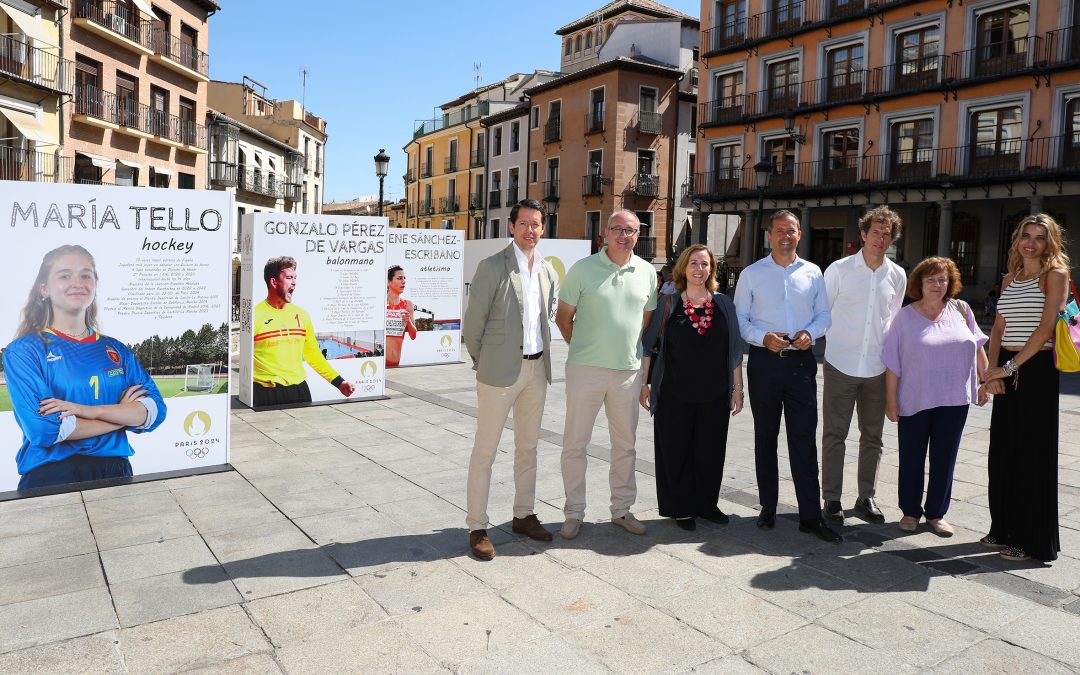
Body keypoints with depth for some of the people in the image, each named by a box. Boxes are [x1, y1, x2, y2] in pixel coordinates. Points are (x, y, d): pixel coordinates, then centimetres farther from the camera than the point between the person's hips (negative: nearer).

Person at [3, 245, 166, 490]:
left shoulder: (116, 350, 8)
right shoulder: (23, 351, -4)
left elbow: (155, 411, -5)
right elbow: (44, 429, -17)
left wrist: (91, 411, -19)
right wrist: (123, 414, -9)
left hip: (115, 474, 4)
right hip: (50, 478, -4)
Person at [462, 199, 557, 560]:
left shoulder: (547, 271, 10)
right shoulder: (492, 267, -9)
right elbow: (473, 323, -7)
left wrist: (541, 356, 15)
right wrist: (484, 364, 0)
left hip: (537, 369, 6)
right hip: (501, 371, -6)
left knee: (528, 448, 16)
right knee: (484, 451, 1)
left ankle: (524, 515, 30)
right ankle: (477, 527, 11)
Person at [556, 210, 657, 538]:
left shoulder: (647, 272, 5)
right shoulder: (583, 269, -4)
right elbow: (563, 317, 2)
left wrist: (632, 350, 11)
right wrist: (584, 349, 4)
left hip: (628, 370, 3)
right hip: (586, 368, -3)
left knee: (625, 444, 12)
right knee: (575, 443, 3)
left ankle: (622, 509, 28)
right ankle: (574, 513, 17)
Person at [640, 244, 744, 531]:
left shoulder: (724, 304, 6)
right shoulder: (667, 303, 0)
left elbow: (735, 350, 9)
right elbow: (647, 344, 2)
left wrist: (737, 388, 7)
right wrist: (643, 383, -1)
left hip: (714, 394, 2)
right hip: (675, 394, -2)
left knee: (711, 451, 9)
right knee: (675, 451, 4)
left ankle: (706, 504, 27)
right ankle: (680, 509, 20)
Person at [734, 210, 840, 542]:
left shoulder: (813, 272, 8)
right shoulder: (751, 274, 3)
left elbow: (824, 314, 12)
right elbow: (739, 319, 1)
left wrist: (810, 333, -8)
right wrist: (763, 337, -15)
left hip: (801, 362, 1)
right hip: (764, 361, -1)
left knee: (804, 438, -2)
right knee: (765, 437, 10)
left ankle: (811, 515, 3)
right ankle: (768, 507, 21)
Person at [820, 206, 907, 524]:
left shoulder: (897, 276, 6)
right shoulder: (839, 270, -4)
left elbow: (892, 317, 18)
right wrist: (831, 343, 1)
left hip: (877, 367, 3)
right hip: (841, 365, -3)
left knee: (872, 436, 10)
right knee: (834, 435, 1)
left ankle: (866, 497, 23)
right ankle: (832, 498, 12)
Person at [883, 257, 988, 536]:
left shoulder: (961, 310, 5)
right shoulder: (905, 317, -3)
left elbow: (978, 348, 13)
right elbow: (893, 363, -3)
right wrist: (891, 400, -6)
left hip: (954, 400, 2)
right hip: (915, 400, -2)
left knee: (944, 459, 9)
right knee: (911, 458, 7)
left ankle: (936, 513, 21)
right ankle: (910, 511, 22)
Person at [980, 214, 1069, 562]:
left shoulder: (1056, 275, -4)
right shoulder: (1010, 279, 14)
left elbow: (1045, 328, -13)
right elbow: (998, 328, 11)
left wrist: (1011, 366, -15)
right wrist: (993, 369, -3)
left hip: (1037, 369, -6)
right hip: (1007, 371, 6)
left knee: (1033, 454, 0)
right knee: (1002, 451, 10)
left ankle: (1033, 539, 11)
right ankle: (1004, 528, 23)